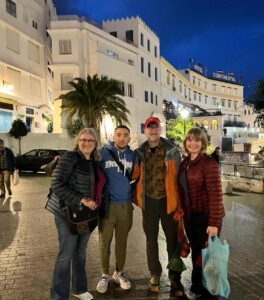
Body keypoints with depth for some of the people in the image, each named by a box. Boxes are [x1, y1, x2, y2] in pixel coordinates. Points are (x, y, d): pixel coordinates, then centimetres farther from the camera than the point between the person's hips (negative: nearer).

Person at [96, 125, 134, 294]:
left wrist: (133, 196, 10)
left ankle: (119, 273, 33)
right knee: (105, 242, 8)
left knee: (122, 242, 15)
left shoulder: (133, 155, 4)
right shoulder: (103, 153, -6)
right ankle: (105, 275, 26)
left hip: (126, 205, 3)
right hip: (107, 204, -2)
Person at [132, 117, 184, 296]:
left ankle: (175, 277, 24)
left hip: (168, 200, -2)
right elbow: (135, 174, 10)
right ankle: (155, 273, 34)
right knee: (151, 239, 15)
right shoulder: (140, 152, 2)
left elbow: (178, 177, -5)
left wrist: (181, 202, -6)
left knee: (172, 239, 6)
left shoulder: (172, 150, -5)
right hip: (149, 201, 2)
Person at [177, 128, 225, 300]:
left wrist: (214, 222, -22)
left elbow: (216, 194, -19)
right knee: (196, 252, 19)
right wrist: (182, 212, 11)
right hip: (190, 216, 7)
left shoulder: (209, 163, -15)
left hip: (206, 217, -6)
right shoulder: (185, 163, 7)